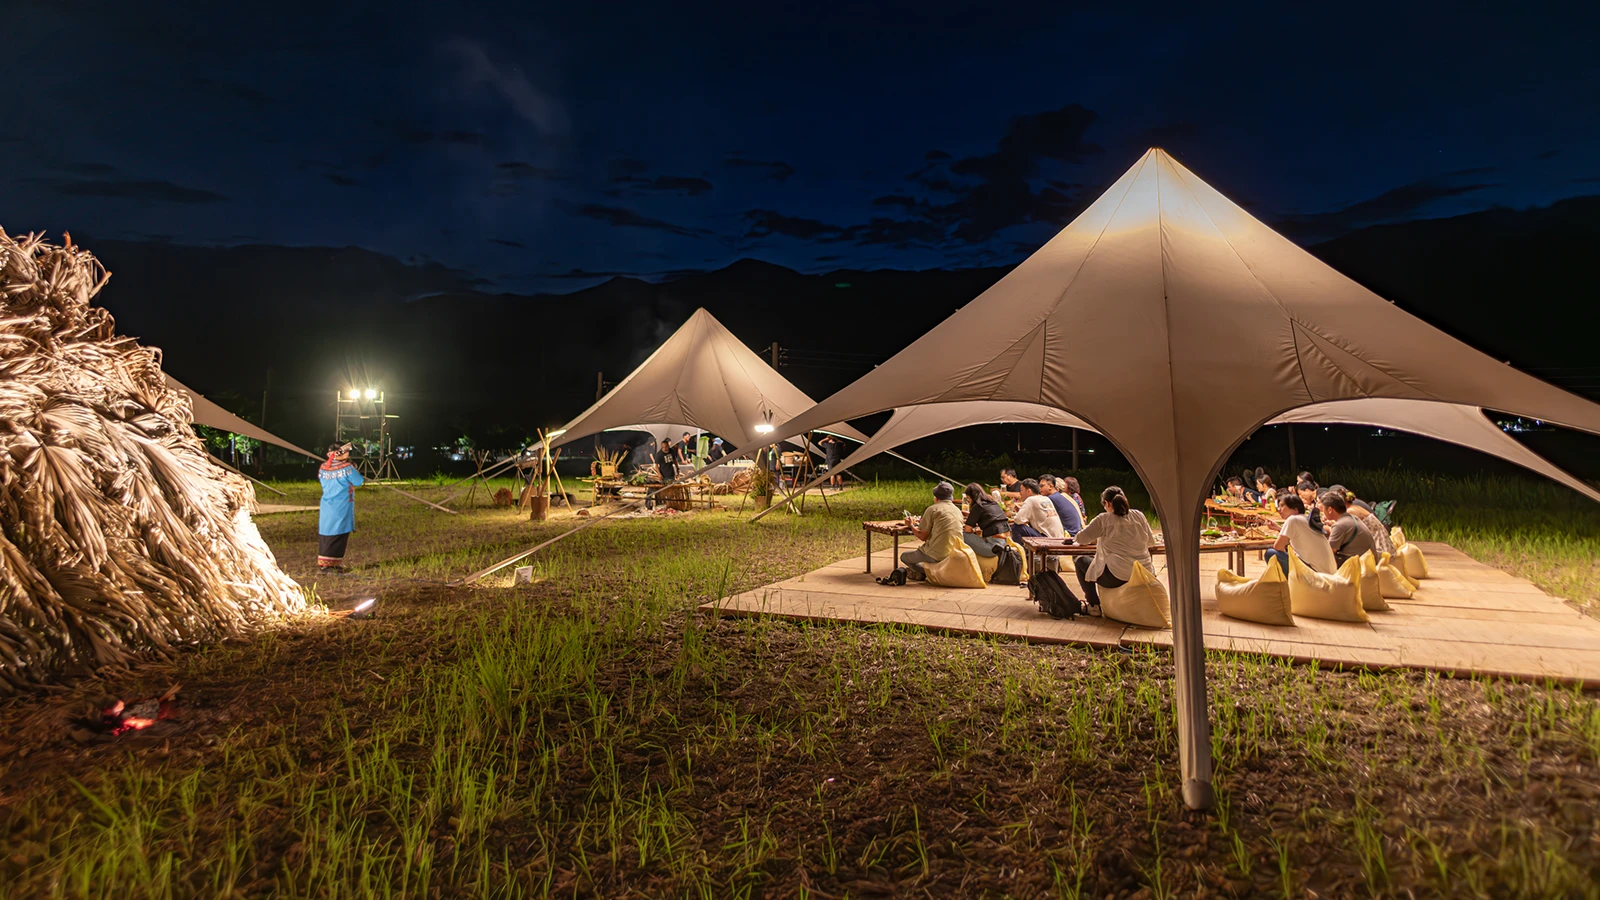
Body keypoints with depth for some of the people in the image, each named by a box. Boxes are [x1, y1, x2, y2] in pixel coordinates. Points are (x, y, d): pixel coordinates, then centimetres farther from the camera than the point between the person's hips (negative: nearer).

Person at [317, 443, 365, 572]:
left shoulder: (323, 468, 3)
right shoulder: (347, 468, -13)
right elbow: (360, 481, -4)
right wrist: (353, 469, 12)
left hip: (326, 508, 6)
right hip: (341, 509, -6)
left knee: (326, 534, 11)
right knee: (339, 536, 0)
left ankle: (323, 562, 15)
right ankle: (334, 564, 1)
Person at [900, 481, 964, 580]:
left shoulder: (932, 509, -6)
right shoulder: (958, 511, 12)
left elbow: (922, 537, -6)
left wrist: (911, 525, 13)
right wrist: (920, 525, 34)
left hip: (937, 556, -7)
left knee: (904, 556, 13)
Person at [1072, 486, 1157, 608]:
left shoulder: (1103, 519, -6)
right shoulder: (1139, 515, 7)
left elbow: (1081, 539, -1)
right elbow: (1151, 542, 16)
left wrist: (1098, 538, 20)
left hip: (1117, 576, -6)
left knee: (1080, 561, 18)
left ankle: (1094, 605, 17)